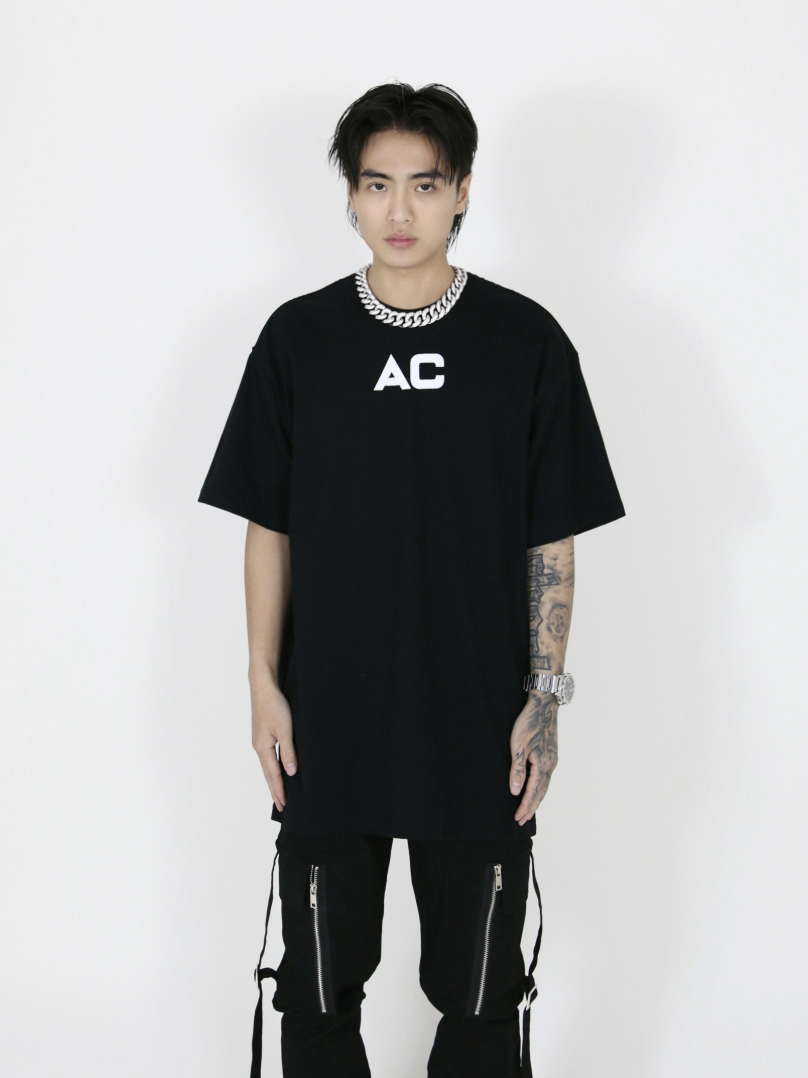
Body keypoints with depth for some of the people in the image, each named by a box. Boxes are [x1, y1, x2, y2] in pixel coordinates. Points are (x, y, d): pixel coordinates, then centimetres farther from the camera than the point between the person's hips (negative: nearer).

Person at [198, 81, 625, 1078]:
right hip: (327, 724, 1)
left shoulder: (526, 342, -2)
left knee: (480, 993, 10)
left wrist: (544, 697, -4)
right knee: (319, 985, 12)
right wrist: (264, 684, -1)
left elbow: (554, 539, 0)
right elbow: (267, 527, 5)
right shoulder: (298, 339, 1)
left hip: (480, 733, -1)